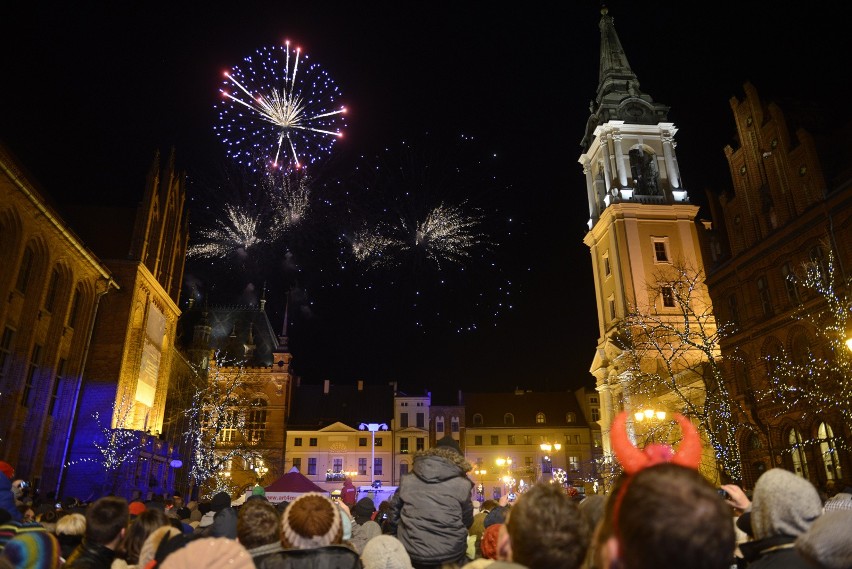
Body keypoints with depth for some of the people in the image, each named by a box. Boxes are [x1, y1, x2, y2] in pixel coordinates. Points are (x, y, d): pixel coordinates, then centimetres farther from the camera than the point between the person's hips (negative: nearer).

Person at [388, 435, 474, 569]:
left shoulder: (407, 480, 3)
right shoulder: (462, 484, -5)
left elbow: (394, 512, 11)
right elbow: (467, 521, 6)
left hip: (411, 554, 2)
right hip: (450, 555, -2)